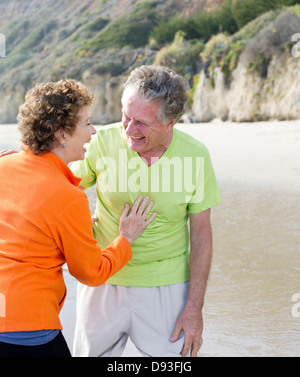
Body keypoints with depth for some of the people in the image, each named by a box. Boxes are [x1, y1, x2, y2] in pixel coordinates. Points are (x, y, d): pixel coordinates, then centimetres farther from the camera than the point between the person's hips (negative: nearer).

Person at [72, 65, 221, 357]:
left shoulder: (195, 155, -11)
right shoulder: (103, 141, -12)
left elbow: (200, 234, -5)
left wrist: (194, 307, -6)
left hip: (165, 287, -1)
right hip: (103, 281, 1)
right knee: (91, 352, 12)